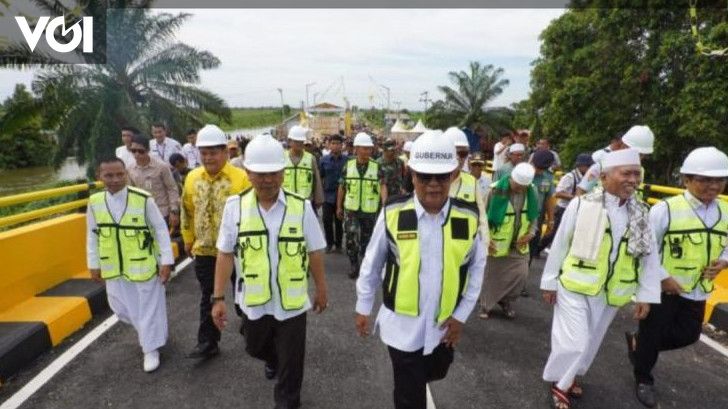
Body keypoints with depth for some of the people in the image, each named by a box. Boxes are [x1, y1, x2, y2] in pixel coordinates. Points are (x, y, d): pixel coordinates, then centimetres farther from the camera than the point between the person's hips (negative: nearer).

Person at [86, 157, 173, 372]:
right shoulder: (95, 202, -5)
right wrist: (94, 264, 10)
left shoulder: (143, 199, -17)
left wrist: (166, 261, -10)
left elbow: (160, 230, -10)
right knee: (121, 309, 18)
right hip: (113, 268, 5)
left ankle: (151, 349, 25)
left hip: (143, 266, -4)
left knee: (148, 308, 7)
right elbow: (92, 235, 8)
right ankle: (149, 333, 45)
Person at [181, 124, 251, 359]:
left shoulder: (240, 178, -15)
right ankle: (207, 343, 25)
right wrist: (188, 239, 14)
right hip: (204, 250, 4)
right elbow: (187, 211, 11)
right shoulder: (192, 178, 0)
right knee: (208, 297, 13)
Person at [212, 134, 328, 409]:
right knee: (256, 348, 28)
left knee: (291, 366, 12)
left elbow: (315, 252, -2)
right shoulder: (235, 205, -8)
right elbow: (225, 254, -3)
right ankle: (272, 360, 63)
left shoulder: (301, 207, -11)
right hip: (254, 301, 3)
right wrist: (218, 298, -2)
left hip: (292, 302, -2)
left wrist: (321, 290, 4)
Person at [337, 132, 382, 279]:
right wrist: (339, 207, 8)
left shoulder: (377, 167, -4)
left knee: (366, 239, 12)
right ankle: (353, 265, 10)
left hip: (370, 210, 0)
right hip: (351, 209, 0)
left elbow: (382, 187, -4)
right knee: (351, 237, -9)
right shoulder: (348, 165, -1)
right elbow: (342, 187, 7)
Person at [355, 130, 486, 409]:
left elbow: (477, 267, 2)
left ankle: (414, 377, 62)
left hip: (445, 325, 3)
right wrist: (363, 308, 3)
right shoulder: (393, 214, -16)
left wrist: (461, 315, -1)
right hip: (402, 324, -3)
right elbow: (372, 264, -4)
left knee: (435, 374, 29)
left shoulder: (469, 218, -11)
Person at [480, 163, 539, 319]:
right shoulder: (497, 190, -18)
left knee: (521, 274, 2)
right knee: (491, 276, 7)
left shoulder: (532, 192, -5)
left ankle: (506, 302, 27)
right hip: (496, 243, -3)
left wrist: (531, 233, -6)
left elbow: (534, 215, 10)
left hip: (519, 244, 4)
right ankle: (486, 306, 27)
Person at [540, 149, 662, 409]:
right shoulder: (581, 205, -15)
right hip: (575, 287, -4)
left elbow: (650, 257, 4)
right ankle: (559, 382, 24)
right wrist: (550, 281, -3)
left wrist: (646, 295, 2)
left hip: (610, 294, 5)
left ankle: (572, 376, 44)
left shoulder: (641, 213, -2)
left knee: (591, 341, 20)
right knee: (574, 342, -3)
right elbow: (560, 246, -8)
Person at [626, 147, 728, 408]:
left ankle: (637, 342, 42)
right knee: (652, 335, 9)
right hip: (661, 288, -6)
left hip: (697, 291, 6)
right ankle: (643, 379, 33)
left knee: (688, 336, 17)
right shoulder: (666, 209, -18)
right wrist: (663, 277, -18)